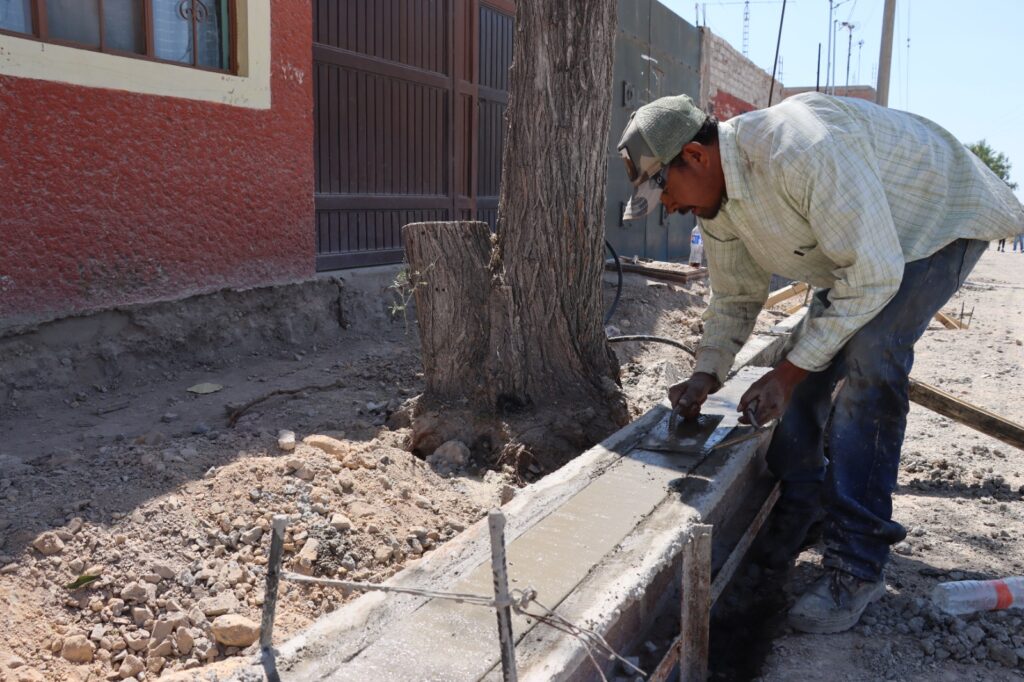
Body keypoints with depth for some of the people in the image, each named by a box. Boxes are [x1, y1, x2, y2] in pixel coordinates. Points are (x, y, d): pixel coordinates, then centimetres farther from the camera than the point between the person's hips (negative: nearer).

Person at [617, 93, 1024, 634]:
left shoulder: (802, 152, -39)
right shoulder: (713, 197, -10)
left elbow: (873, 274, -35)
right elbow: (735, 297, 2)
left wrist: (789, 371, -31)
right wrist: (705, 376, -10)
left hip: (942, 220, -8)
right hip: (858, 244, 8)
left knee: (867, 359, -26)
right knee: (813, 363, 0)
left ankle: (856, 567, -18)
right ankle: (786, 532, 15)